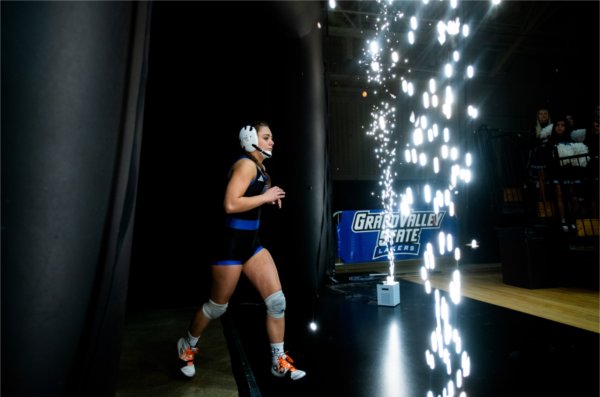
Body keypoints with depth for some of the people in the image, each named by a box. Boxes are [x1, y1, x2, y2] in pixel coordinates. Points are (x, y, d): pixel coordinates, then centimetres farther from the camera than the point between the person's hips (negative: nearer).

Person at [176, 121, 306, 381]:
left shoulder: (260, 167, 12)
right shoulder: (246, 165, -16)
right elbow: (231, 204, -27)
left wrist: (270, 197, 6)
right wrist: (265, 197, -17)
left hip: (251, 242, 9)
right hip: (232, 243, -8)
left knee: (277, 300, 3)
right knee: (217, 306, 10)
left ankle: (279, 362, 19)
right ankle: (187, 346, 39)